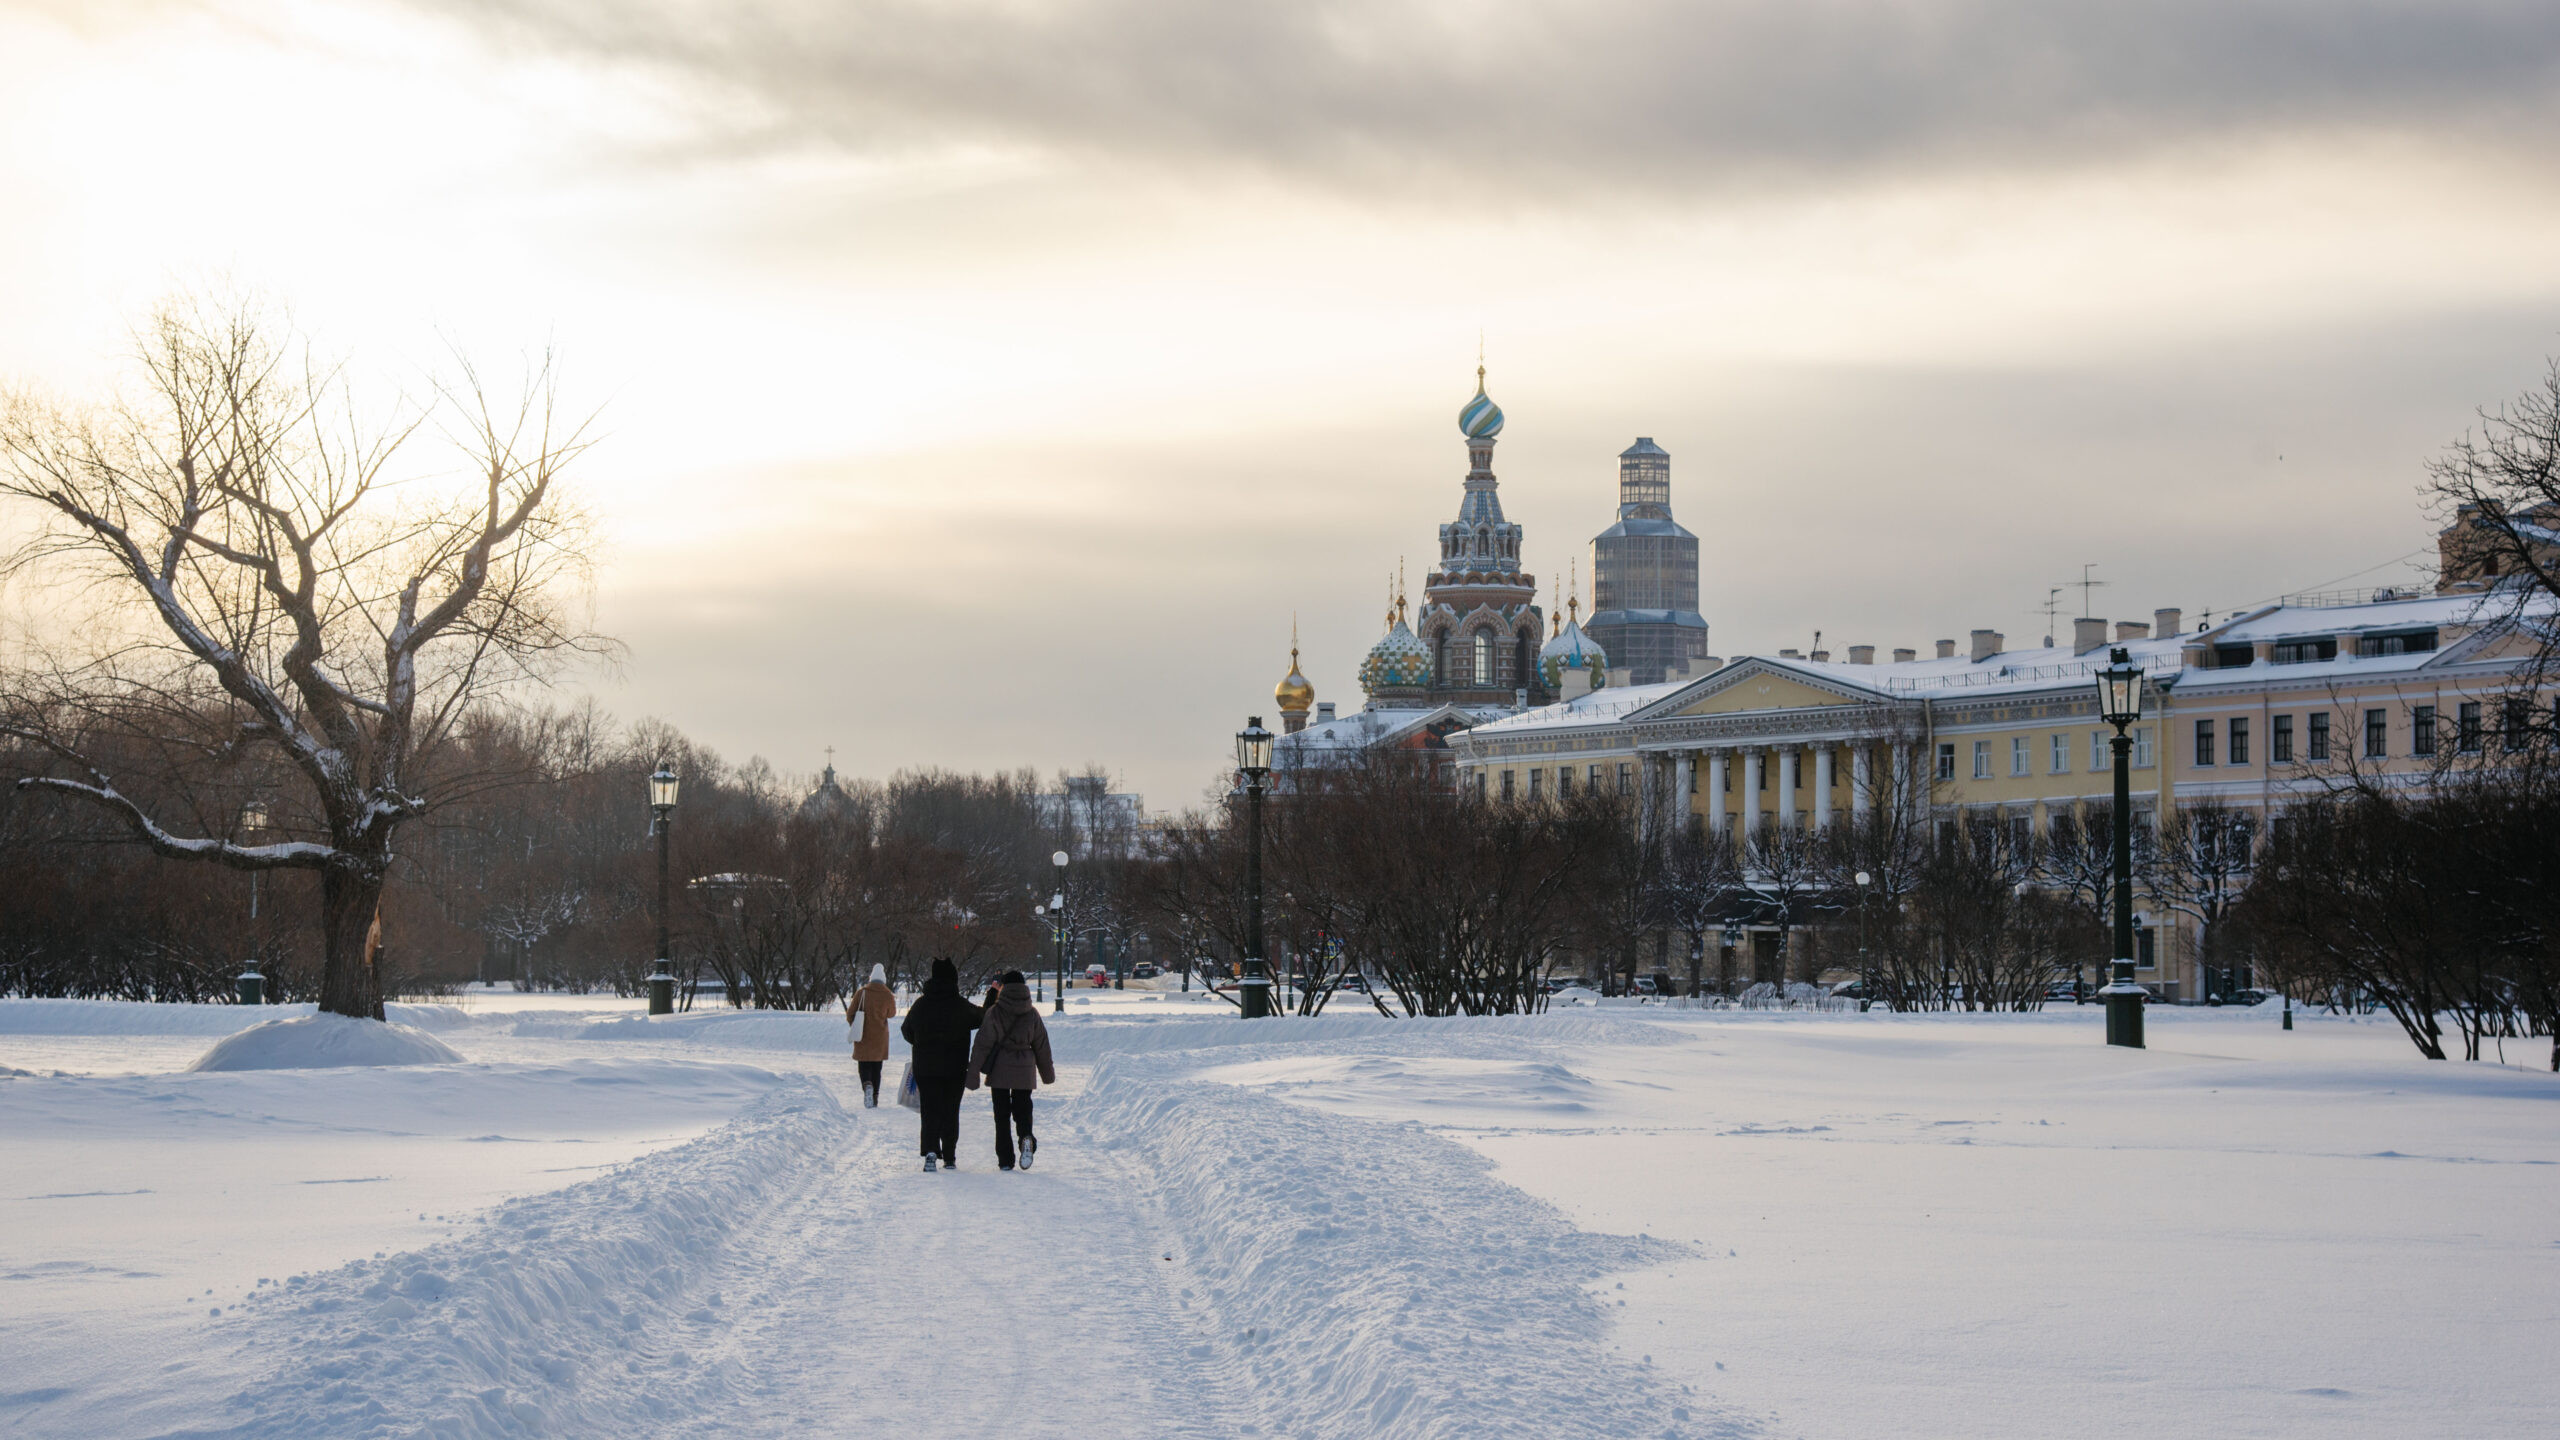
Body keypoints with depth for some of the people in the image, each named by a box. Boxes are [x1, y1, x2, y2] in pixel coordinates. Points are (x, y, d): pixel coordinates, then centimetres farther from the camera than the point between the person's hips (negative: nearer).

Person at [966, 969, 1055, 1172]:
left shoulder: (995, 1012, -7)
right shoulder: (1032, 1013, 3)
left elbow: (983, 1044, -9)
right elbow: (1041, 1044, 11)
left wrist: (973, 1072, -6)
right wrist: (1047, 1071, 23)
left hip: (1000, 1069, -2)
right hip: (1025, 1071, 2)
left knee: (1002, 1114, 6)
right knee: (1022, 1109, 10)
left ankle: (1005, 1159, 1)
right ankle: (1026, 1137, -22)